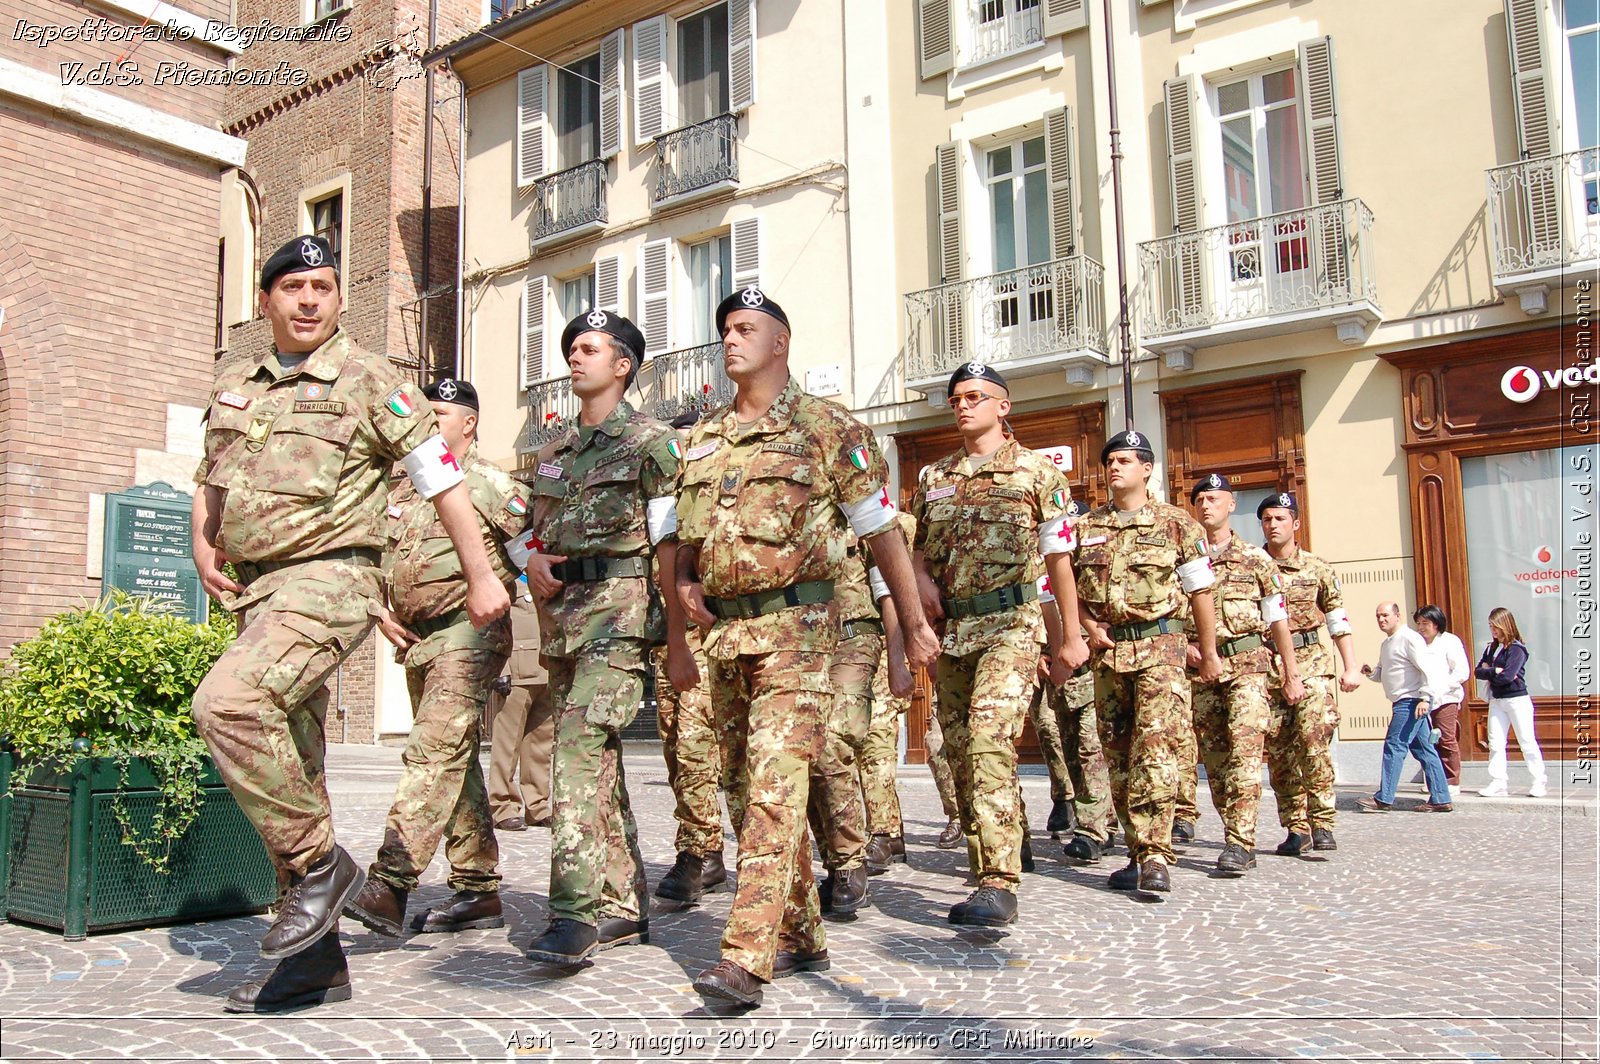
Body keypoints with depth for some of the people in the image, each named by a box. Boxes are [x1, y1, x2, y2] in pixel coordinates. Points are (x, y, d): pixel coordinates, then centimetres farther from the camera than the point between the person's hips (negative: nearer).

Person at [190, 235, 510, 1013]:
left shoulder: (369, 382, -2)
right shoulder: (235, 388, 16)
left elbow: (442, 479, -2)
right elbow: (209, 480, 28)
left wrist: (482, 576, -3)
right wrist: (203, 547, 9)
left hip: (330, 579, -7)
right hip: (256, 591, 7)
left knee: (229, 701, -29)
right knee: (290, 773, 8)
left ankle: (319, 863, -13)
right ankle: (316, 960, 18)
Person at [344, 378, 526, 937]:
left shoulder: (490, 485, -2)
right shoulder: (403, 491, 18)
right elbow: (376, 561, 21)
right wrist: (382, 613, 8)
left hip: (468, 634, -8)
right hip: (417, 640, 8)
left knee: (434, 753, -17)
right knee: (457, 762, 10)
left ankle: (389, 885, -21)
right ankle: (479, 890, 16)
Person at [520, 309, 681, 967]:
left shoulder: (650, 442, 0)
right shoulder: (554, 451, 21)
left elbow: (669, 544, -6)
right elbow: (536, 529, 28)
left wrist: (678, 636, -12)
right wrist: (533, 560, 3)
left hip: (619, 605, -7)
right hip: (560, 612, 8)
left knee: (582, 741, -21)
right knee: (596, 760, 9)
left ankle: (579, 910, -21)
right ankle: (624, 907, 17)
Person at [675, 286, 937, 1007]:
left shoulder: (826, 428, -1)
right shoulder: (701, 439, 16)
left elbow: (881, 531, 1)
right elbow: (688, 539, 24)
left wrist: (915, 623, 2)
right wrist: (685, 586, 3)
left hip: (796, 626, -7)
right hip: (724, 631, 7)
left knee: (775, 783, -16)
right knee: (746, 786, 10)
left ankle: (747, 957, -18)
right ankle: (801, 938, 23)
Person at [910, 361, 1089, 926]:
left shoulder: (1036, 471, 4)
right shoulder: (932, 477, 17)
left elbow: (1058, 556, 4)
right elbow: (919, 546, 24)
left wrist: (1072, 636, 3)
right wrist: (922, 578, 1)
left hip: (1009, 625, -5)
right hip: (947, 630, 6)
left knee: (988, 739, -22)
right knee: (960, 753, 7)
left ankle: (1000, 884, -22)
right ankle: (987, 872, 18)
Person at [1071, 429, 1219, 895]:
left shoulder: (1176, 524, 3)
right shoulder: (1086, 527, 11)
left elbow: (1200, 591, 5)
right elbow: (1070, 587, 17)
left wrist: (1209, 652, 5)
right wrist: (1088, 625, -1)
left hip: (1159, 647, -4)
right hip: (1107, 650, 4)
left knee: (1156, 745, -16)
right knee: (1118, 752, 6)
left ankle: (1154, 856, -16)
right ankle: (1138, 853, 15)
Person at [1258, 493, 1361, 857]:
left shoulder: (1317, 568, 8)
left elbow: (1339, 621, 10)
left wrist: (1350, 667, 3)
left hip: (1311, 662, -1)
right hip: (1266, 665, 1)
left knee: (1314, 737, -17)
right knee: (1277, 748, 2)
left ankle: (1321, 822, -10)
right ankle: (1296, 828, 10)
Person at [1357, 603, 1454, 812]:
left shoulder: (1409, 638, -11)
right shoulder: (1387, 643, 18)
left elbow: (1428, 668, -18)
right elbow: (1383, 674, 26)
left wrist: (1425, 698, -25)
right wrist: (1371, 673, 4)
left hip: (1411, 701, -10)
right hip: (1403, 703, 10)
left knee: (1394, 746, -11)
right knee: (1423, 749, 9)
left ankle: (1383, 799, -9)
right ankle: (1440, 799, 12)